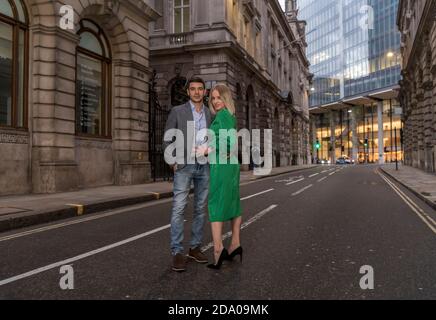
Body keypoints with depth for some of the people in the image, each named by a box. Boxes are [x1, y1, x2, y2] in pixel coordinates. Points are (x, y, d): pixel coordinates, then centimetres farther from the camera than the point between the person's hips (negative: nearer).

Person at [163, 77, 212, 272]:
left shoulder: (210, 114, 11)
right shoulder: (177, 111, 1)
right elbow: (167, 139, 0)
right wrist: (174, 161, -10)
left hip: (204, 167, 4)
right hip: (184, 166, -4)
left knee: (200, 209, 7)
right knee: (179, 209, -9)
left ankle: (195, 248, 17)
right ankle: (177, 253, -3)